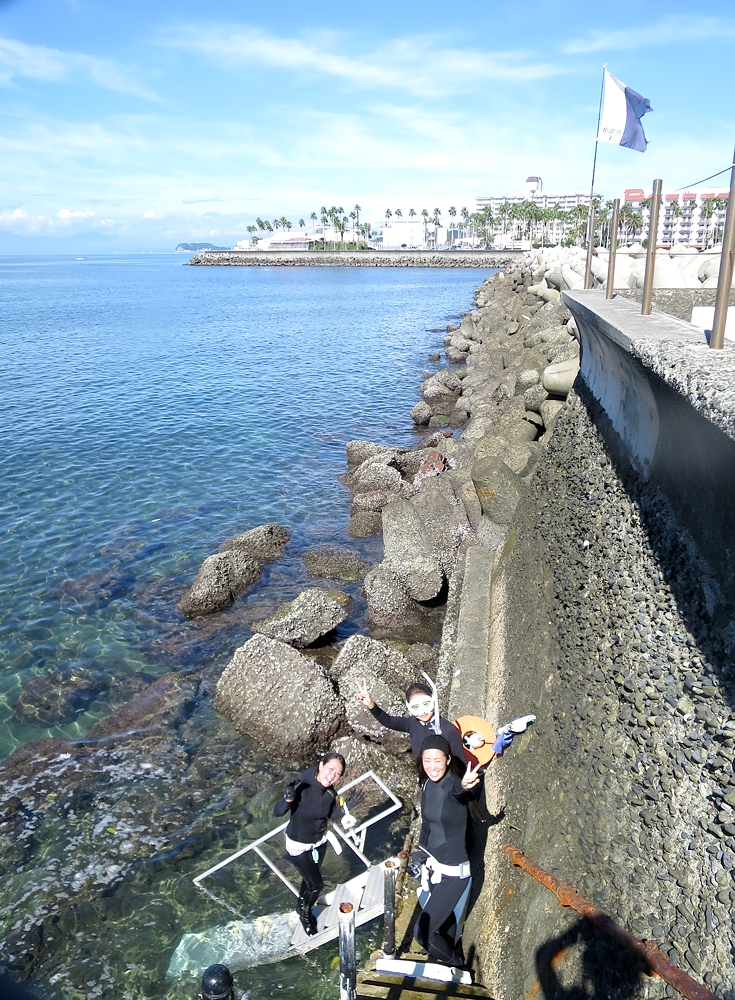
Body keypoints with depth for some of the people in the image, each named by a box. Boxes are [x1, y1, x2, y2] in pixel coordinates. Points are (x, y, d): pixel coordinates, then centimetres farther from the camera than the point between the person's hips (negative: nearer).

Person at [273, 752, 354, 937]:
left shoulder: (330, 792, -18)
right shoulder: (302, 787, -35)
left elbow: (330, 812, -1)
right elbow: (277, 812, -32)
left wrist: (344, 814, -20)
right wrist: (289, 798, -52)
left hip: (319, 842, 5)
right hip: (298, 845, -5)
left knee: (309, 879, 25)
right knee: (316, 884, 5)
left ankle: (303, 909, 55)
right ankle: (305, 914, 37)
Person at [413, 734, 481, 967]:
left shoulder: (454, 786, -27)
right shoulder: (427, 785, -5)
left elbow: (460, 791, -53)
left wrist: (465, 787, -76)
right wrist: (423, 857, 17)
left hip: (453, 872, -7)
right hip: (433, 866, 7)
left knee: (422, 933, -3)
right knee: (445, 921, 27)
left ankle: (456, 965, 25)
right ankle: (457, 962, 53)